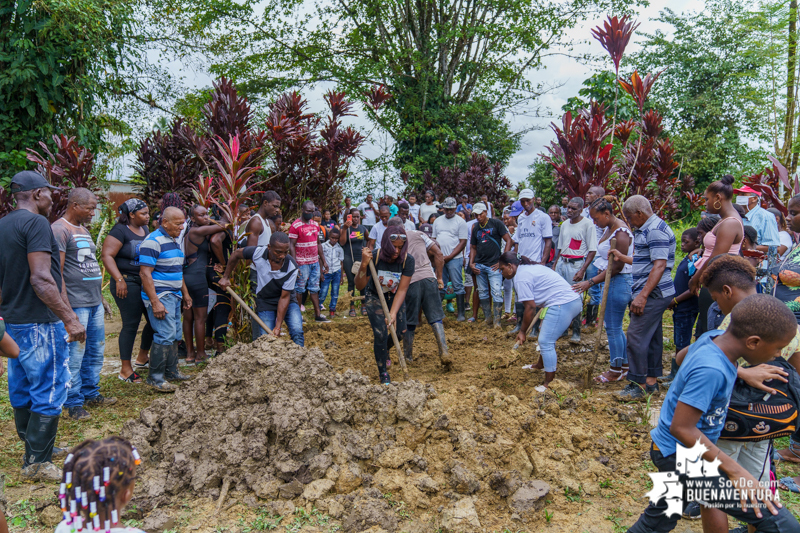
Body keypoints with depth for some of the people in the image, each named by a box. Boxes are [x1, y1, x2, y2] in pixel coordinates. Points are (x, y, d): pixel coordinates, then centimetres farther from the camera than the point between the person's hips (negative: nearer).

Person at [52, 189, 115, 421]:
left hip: (94, 303, 9)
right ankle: (74, 404, 9)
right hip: (76, 305, -9)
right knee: (75, 355, -1)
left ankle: (91, 394, 28)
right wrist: (67, 308, -19)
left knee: (96, 351, 15)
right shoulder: (60, 229, -11)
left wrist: (101, 297, 22)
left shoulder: (83, 230, 18)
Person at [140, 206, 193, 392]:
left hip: (174, 295, 9)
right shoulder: (153, 242, -14)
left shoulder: (174, 241, 15)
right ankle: (155, 378, -4)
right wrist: (155, 302, -23)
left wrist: (185, 293, 23)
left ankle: (171, 371, 23)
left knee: (174, 334, 13)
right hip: (160, 296, -9)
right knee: (165, 335, -12)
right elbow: (145, 273, -19)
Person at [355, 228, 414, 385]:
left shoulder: (408, 261, -26)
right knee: (380, 333, -13)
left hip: (395, 297, 2)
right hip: (374, 297, -2)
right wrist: (364, 265, -44)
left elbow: (402, 290, -26)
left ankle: (384, 350, 33)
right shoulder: (374, 257, -30)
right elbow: (359, 286, -27)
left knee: (400, 332, -4)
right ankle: (383, 374, 6)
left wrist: (393, 313, -37)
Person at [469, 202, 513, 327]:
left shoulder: (496, 223, -2)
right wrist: (471, 263, 6)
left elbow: (508, 240, -4)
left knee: (496, 293, -10)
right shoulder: (475, 228, 13)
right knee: (483, 293, 10)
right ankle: (488, 318, 21)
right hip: (479, 265, 6)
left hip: (494, 265, -5)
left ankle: (497, 320, -3)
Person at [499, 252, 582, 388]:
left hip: (561, 306, -11)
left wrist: (522, 331, -4)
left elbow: (530, 307, -12)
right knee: (545, 332, 26)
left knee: (546, 342, -7)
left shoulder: (521, 278, -10)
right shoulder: (532, 267, 21)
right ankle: (541, 365, 42)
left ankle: (549, 383, -5)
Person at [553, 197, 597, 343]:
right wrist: (555, 264, 16)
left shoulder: (587, 224, -8)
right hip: (561, 263, 7)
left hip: (576, 264, -7)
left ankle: (576, 332, 8)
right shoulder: (565, 224, 14)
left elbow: (592, 250, -11)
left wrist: (582, 270, -17)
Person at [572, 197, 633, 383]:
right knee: (615, 327, 16)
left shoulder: (621, 233, -20)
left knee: (613, 328, -1)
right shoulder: (608, 229, 10)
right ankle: (624, 366, 27)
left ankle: (616, 371, 12)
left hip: (619, 282, -10)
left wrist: (591, 282, -22)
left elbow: (617, 266, -22)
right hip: (610, 281, 10)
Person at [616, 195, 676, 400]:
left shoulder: (655, 230, -16)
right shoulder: (646, 229, 17)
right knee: (652, 336, 14)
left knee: (636, 335, -10)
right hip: (653, 293, 11)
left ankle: (639, 385, -4)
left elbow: (659, 265, -24)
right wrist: (622, 258, 24)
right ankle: (651, 381, 22)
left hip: (653, 293, -11)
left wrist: (642, 295, -27)